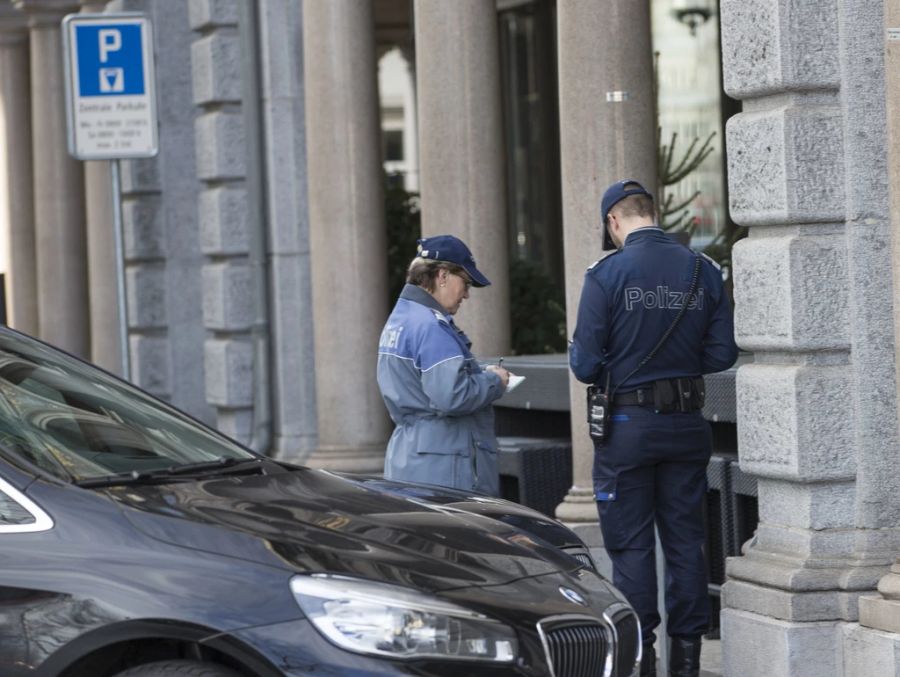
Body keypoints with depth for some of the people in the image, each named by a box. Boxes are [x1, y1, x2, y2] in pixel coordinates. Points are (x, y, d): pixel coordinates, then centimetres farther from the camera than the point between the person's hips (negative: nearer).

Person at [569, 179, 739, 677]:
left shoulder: (606, 275, -11)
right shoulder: (703, 272, 1)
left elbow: (585, 364, -11)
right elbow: (722, 354, 2)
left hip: (627, 425, -3)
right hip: (688, 424, 4)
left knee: (631, 543, 3)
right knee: (685, 541, 11)